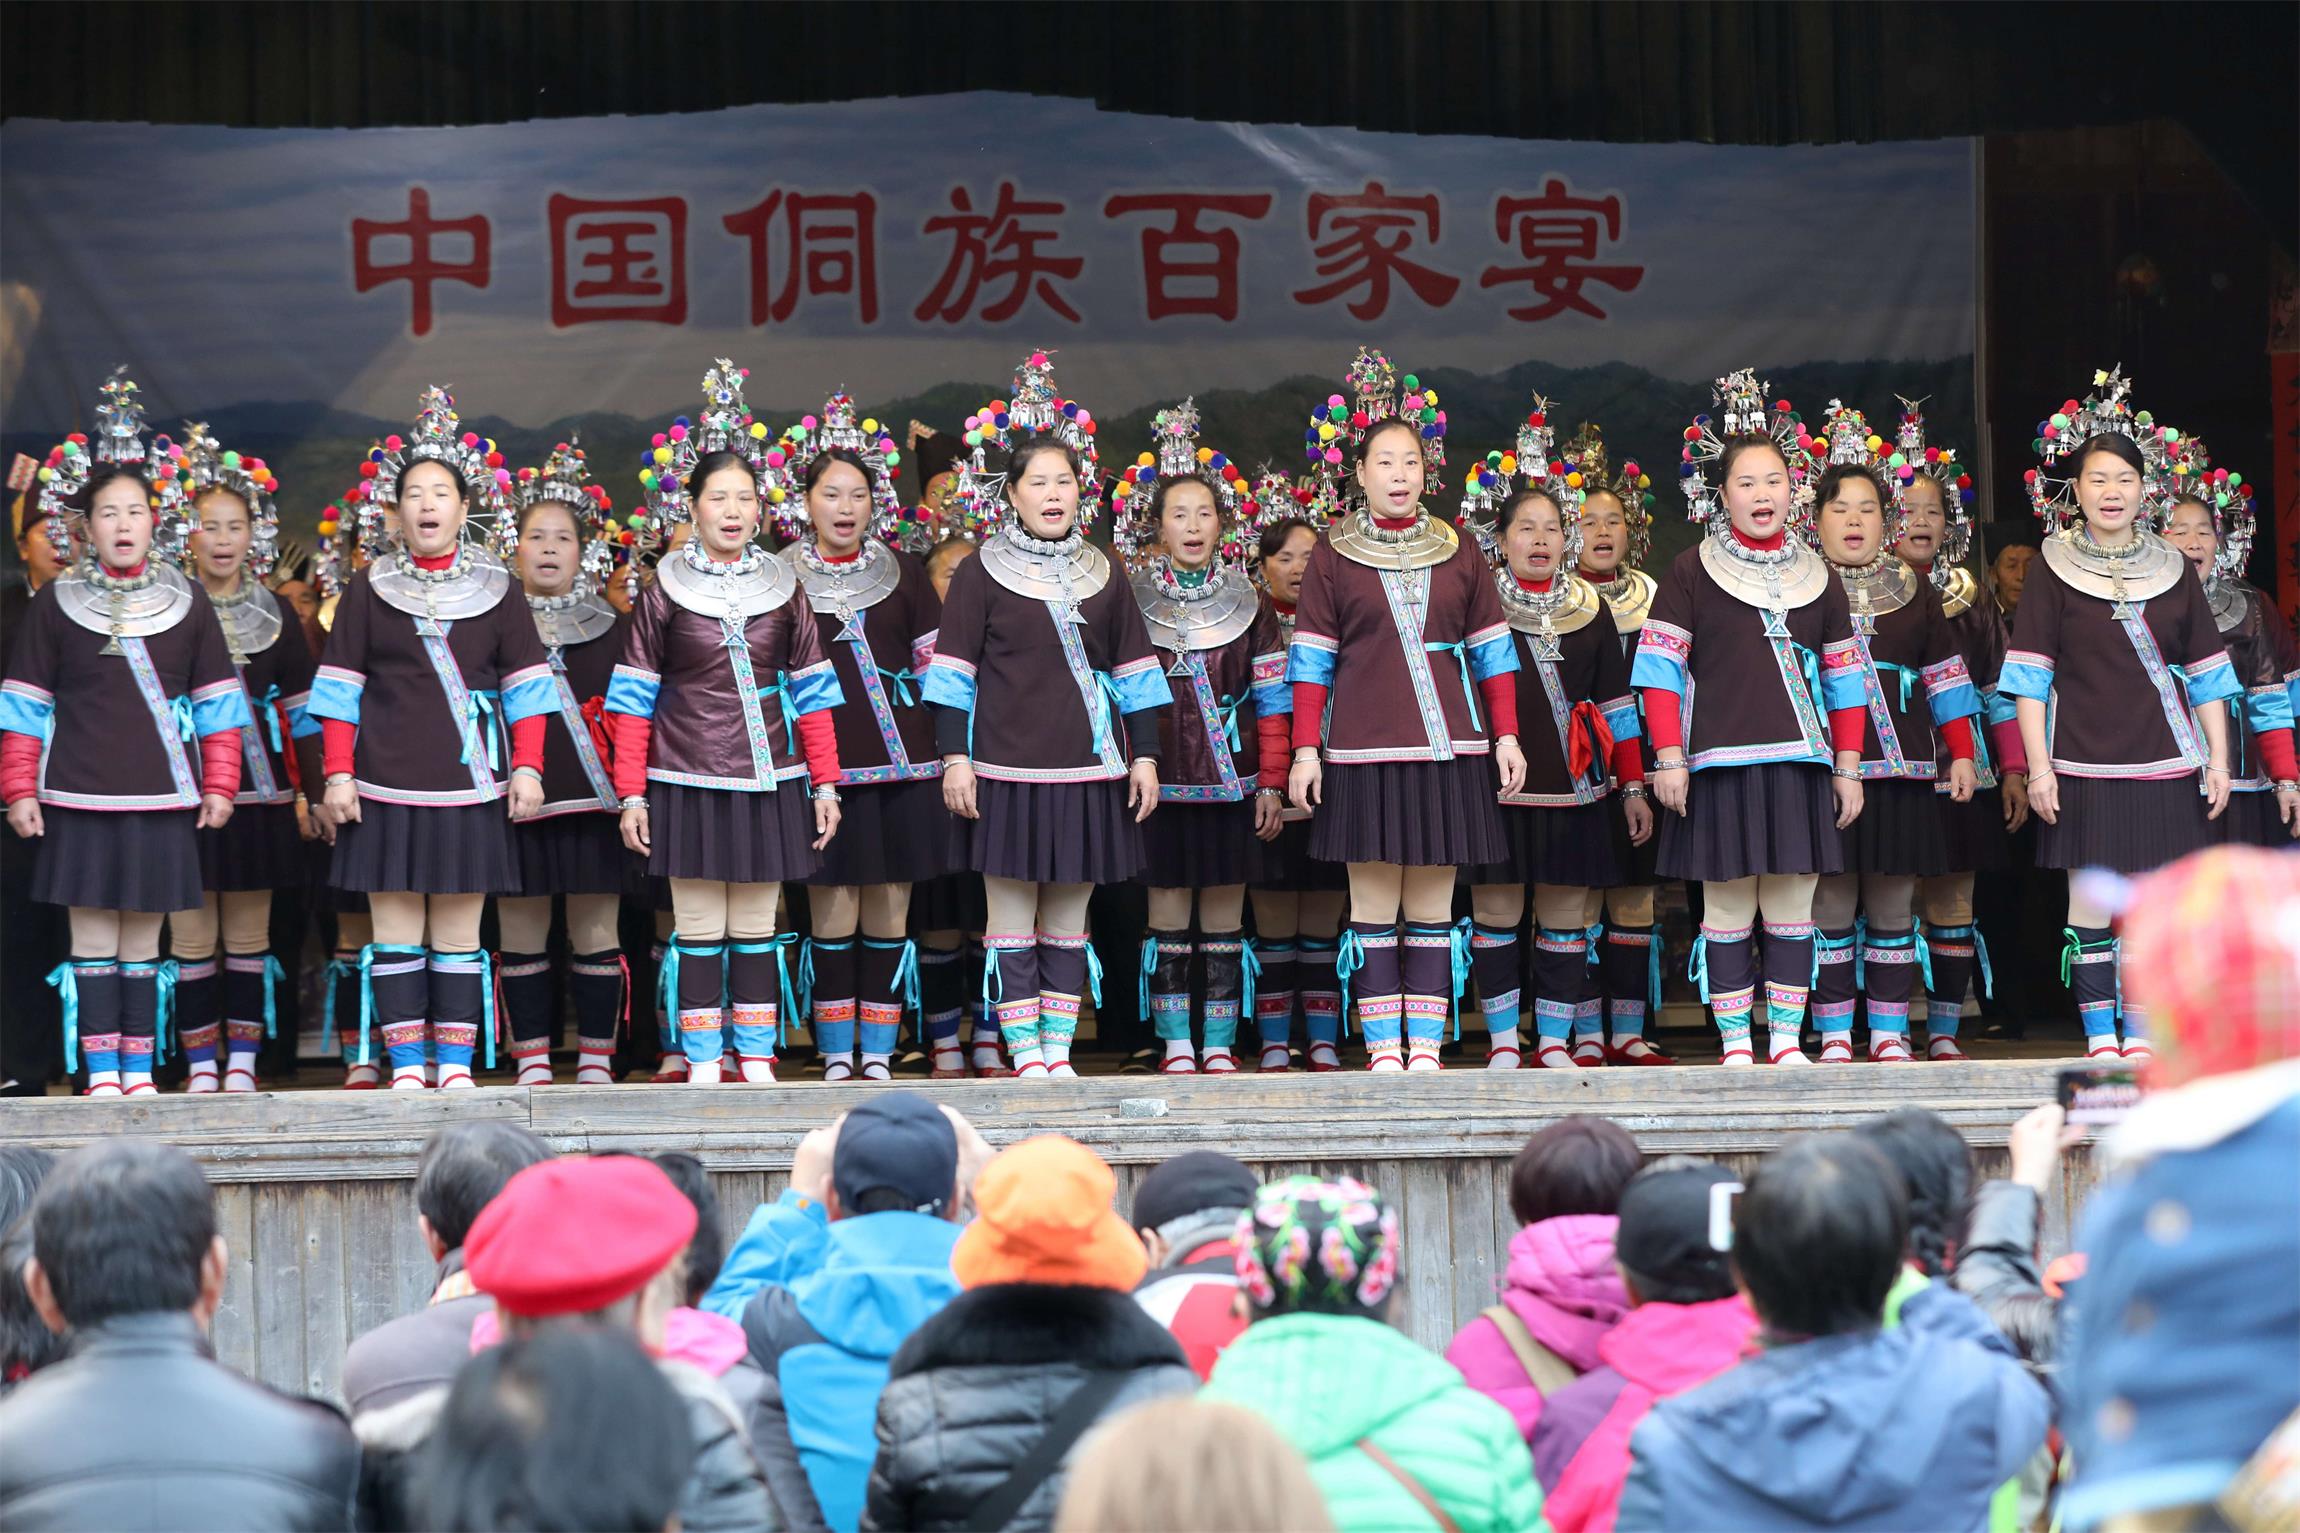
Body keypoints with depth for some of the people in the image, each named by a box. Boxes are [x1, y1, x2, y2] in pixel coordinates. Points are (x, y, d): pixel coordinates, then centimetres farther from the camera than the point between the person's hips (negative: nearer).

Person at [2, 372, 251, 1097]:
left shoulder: (186, 602, 6)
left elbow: (217, 698, 9)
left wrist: (219, 784, 5)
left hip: (162, 798, 1)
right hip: (80, 797, -1)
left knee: (144, 937, 5)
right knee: (92, 935, 1)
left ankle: (140, 1064, 11)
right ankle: (100, 1067, 6)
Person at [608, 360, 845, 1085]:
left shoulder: (781, 587, 6)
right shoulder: (665, 590, 0)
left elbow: (811, 689, 8)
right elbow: (635, 696, 1)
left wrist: (825, 784, 5)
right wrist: (631, 793, -3)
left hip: (767, 781, 2)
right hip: (688, 783, -2)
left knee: (756, 930, 5)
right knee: (698, 931, 1)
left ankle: (756, 1060, 11)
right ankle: (701, 1063, 7)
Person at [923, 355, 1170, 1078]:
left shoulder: (1101, 576, 11)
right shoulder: (981, 575, 0)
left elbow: (1132, 670, 13)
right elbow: (954, 671, -1)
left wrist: (1144, 754, 8)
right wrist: (955, 756, -7)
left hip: (1089, 769, 3)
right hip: (1009, 767, -3)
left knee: (1069, 916, 6)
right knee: (1011, 912, -1)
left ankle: (1058, 1047, 10)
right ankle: (1025, 1052, 2)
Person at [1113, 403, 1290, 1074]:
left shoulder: (1247, 602, 6)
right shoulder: (1131, 601, 2)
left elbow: (1272, 699, 6)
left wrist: (1271, 782, 1)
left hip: (1231, 781, 1)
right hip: (1159, 782, -1)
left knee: (1225, 913, 4)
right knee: (1167, 911, 1)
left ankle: (1219, 1044, 9)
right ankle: (1175, 1044, 7)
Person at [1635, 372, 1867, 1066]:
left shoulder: (1818, 579, 13)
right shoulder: (1690, 574, 4)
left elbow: (1843, 677, 15)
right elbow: (1660, 669, 0)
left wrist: (1847, 767, 10)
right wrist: (1668, 759, -7)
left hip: (1800, 763, 3)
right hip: (1721, 765, -3)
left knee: (1792, 911, 3)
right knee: (1727, 911, -1)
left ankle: (1785, 1040, 9)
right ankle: (1736, 1045, 4)